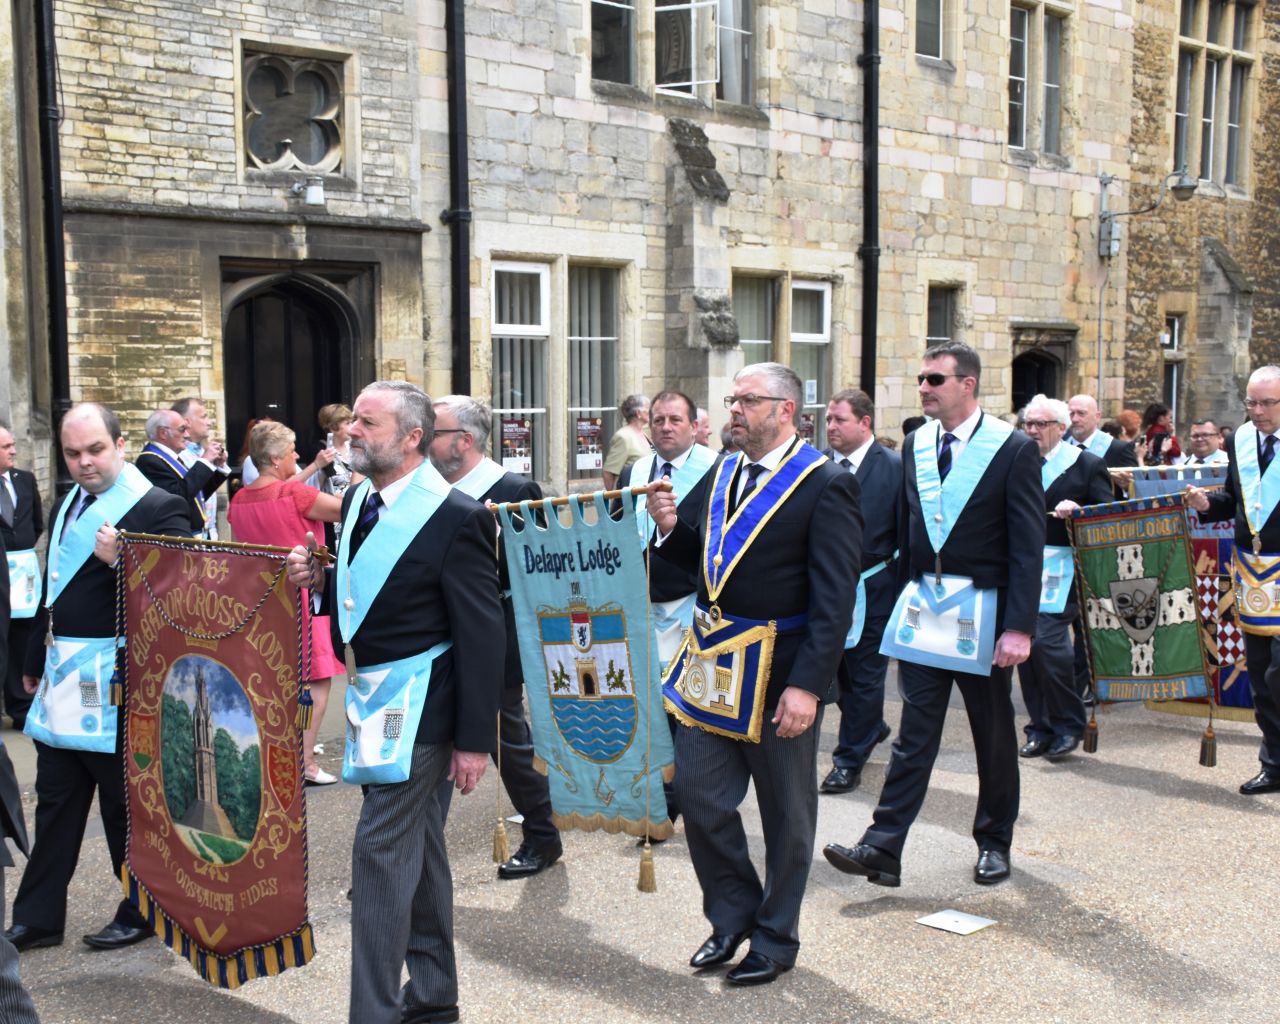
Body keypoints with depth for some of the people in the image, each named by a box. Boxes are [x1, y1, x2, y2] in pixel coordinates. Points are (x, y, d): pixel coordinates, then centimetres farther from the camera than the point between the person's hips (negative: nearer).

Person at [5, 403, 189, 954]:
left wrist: (120, 559, -32)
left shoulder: (158, 508, -13)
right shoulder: (67, 503, 12)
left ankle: (141, 913, 22)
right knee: (55, 803, 15)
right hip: (63, 682, 8)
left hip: (116, 684, -8)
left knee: (126, 805, 6)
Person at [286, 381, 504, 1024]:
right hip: (374, 689, 9)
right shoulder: (358, 501, 7)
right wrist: (320, 580, -4)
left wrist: (474, 738, -18)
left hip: (420, 699, -9)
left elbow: (482, 632, -17)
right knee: (417, 845, 18)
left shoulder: (455, 516, -17)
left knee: (380, 848, -10)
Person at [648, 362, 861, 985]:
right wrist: (672, 529, -2)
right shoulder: (723, 475, 10)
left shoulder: (826, 485, -12)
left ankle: (776, 940, 27)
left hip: (779, 675, -6)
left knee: (786, 815, 10)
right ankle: (734, 915, 30)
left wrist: (807, 686, -22)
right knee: (698, 793, 9)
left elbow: (834, 599, -17)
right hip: (714, 666, 6)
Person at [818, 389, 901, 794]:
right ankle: (872, 727, 42)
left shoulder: (894, 467, -10)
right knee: (841, 667, 17)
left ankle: (850, 758, 16)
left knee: (864, 673, 5)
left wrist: (904, 587, -11)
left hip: (872, 589, -4)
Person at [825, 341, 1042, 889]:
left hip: (983, 611, -3)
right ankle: (882, 848, 2)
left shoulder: (1013, 449, -9)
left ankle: (994, 842, 28)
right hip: (922, 607, 4)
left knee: (994, 734, 12)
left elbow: (1028, 545, -11)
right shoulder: (916, 444, 7)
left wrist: (1019, 627, -17)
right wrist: (902, 599, 7)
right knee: (913, 734, 3)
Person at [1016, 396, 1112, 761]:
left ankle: (1068, 726, 3)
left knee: (1046, 640, -15)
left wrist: (1076, 509, -21)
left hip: (1059, 568, -5)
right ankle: (1041, 729, 15)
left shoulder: (1087, 465, 1)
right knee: (1026, 643, 4)